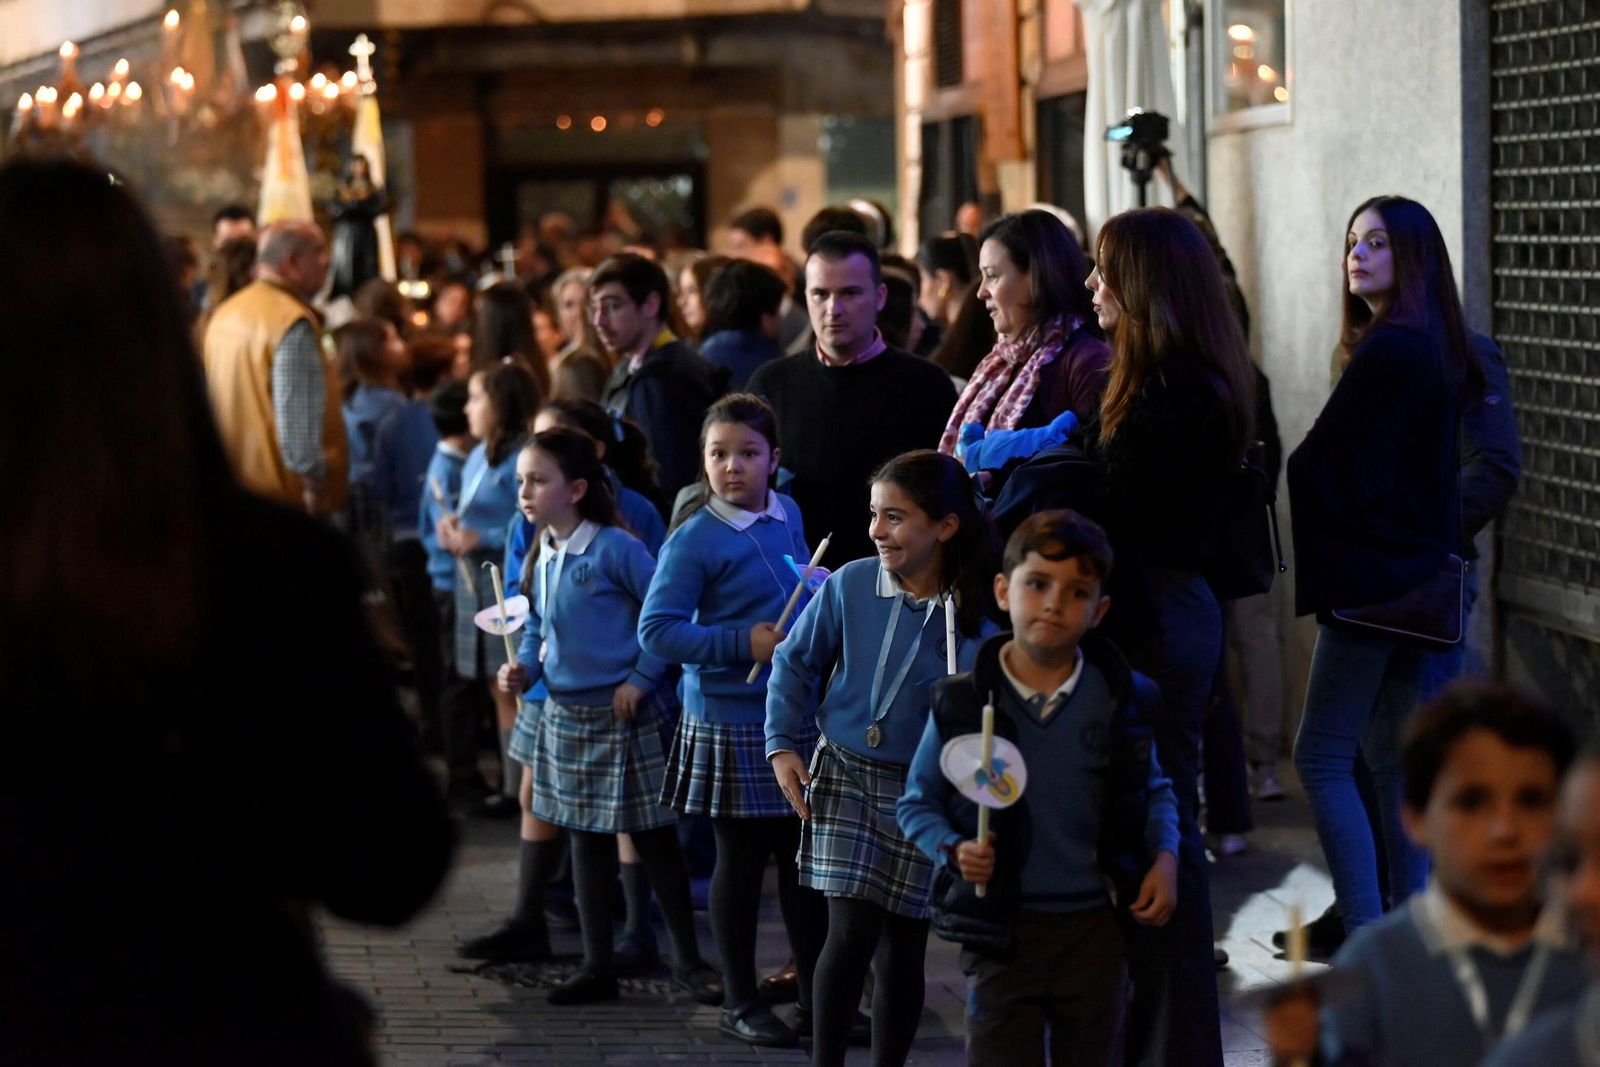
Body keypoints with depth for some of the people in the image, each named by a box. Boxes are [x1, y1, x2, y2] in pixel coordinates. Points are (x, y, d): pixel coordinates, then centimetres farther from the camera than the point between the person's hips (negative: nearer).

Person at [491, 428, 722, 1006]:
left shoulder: (615, 548, -16)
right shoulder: (543, 559, 6)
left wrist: (642, 679, -16)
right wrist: (524, 668, 0)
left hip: (625, 715, -7)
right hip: (566, 714, 7)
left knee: (653, 836, 2)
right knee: (586, 836, 12)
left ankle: (687, 958, 15)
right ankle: (597, 965, 19)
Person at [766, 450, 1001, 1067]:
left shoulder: (978, 612, -11)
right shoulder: (850, 586, -9)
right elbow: (795, 662, 5)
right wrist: (783, 745, -1)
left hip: (924, 791, 0)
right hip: (846, 776, 0)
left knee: (902, 946, 8)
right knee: (851, 933, -11)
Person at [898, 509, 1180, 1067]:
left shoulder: (1122, 699, -1)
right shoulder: (963, 703, -6)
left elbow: (1155, 790, 14)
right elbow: (916, 804, 4)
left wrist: (1165, 857, -2)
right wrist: (952, 850, -14)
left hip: (1095, 930, 2)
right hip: (1002, 931, -2)